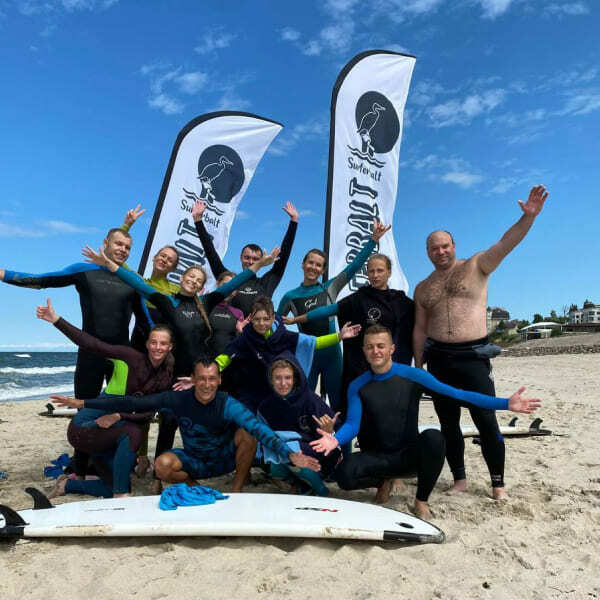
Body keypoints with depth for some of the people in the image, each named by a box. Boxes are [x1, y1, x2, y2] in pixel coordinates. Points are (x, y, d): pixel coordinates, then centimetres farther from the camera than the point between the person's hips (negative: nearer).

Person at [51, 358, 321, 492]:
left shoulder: (227, 405, -24)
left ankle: (237, 489, -8)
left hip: (226, 459, -2)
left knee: (247, 433, -30)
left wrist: (288, 454, -52)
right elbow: (133, 403, -14)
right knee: (163, 464, -28)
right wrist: (83, 403, -15)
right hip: (195, 461, 2)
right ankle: (197, 489, 3)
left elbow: (260, 428, -38)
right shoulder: (178, 400, -16)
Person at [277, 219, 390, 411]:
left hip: (331, 354, 1)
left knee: (339, 405, 7)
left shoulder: (330, 288, 3)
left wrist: (374, 239, -9)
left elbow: (355, 265, -4)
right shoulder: (290, 297, 3)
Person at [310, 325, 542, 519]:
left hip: (410, 454, -1)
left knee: (433, 437, -34)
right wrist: (335, 439, -35)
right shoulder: (357, 386, -3)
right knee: (345, 473, -30)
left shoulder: (412, 376, -7)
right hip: (377, 457, 1)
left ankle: (421, 500, -7)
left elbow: (455, 394, -10)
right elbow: (353, 423, -10)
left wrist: (505, 403, -18)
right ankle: (384, 482, 7)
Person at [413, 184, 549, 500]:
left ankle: (498, 483, 14)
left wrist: (529, 215, -27)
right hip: (438, 358, 4)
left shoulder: (476, 267, 3)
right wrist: (418, 366, 10)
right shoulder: (422, 288, 12)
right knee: (448, 424, 10)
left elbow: (506, 243, -12)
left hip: (473, 356, -3)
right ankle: (459, 479, 24)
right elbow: (419, 330, 13)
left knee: (486, 421, -3)